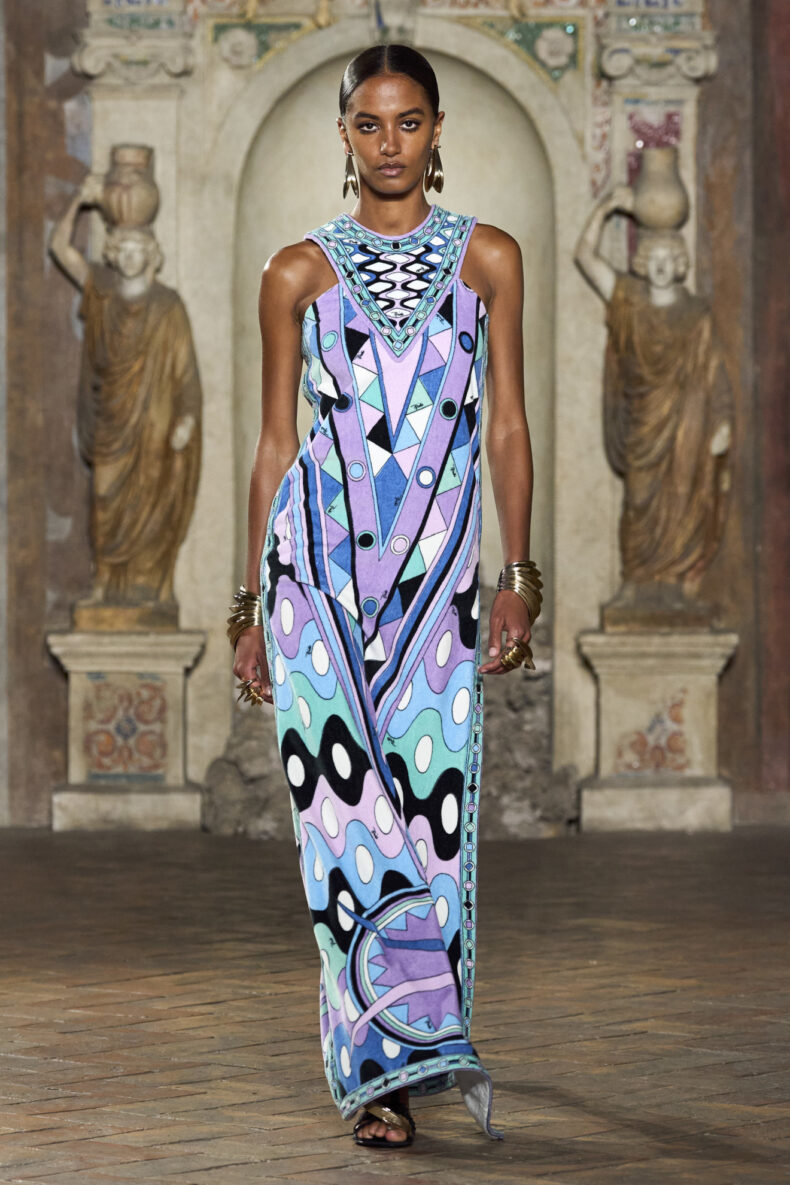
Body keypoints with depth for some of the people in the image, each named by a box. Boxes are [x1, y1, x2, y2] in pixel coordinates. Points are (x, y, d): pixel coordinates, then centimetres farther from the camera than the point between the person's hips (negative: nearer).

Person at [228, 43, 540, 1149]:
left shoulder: (489, 258, 9)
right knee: (347, 807, -8)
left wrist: (519, 578, 1)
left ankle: (398, 1052, 15)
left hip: (439, 569, 1)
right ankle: (386, 1066, -5)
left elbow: (508, 425, 9)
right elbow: (276, 442, 10)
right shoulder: (298, 273, 8)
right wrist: (253, 605, 8)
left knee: (430, 805, -2)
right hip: (318, 560, -1)